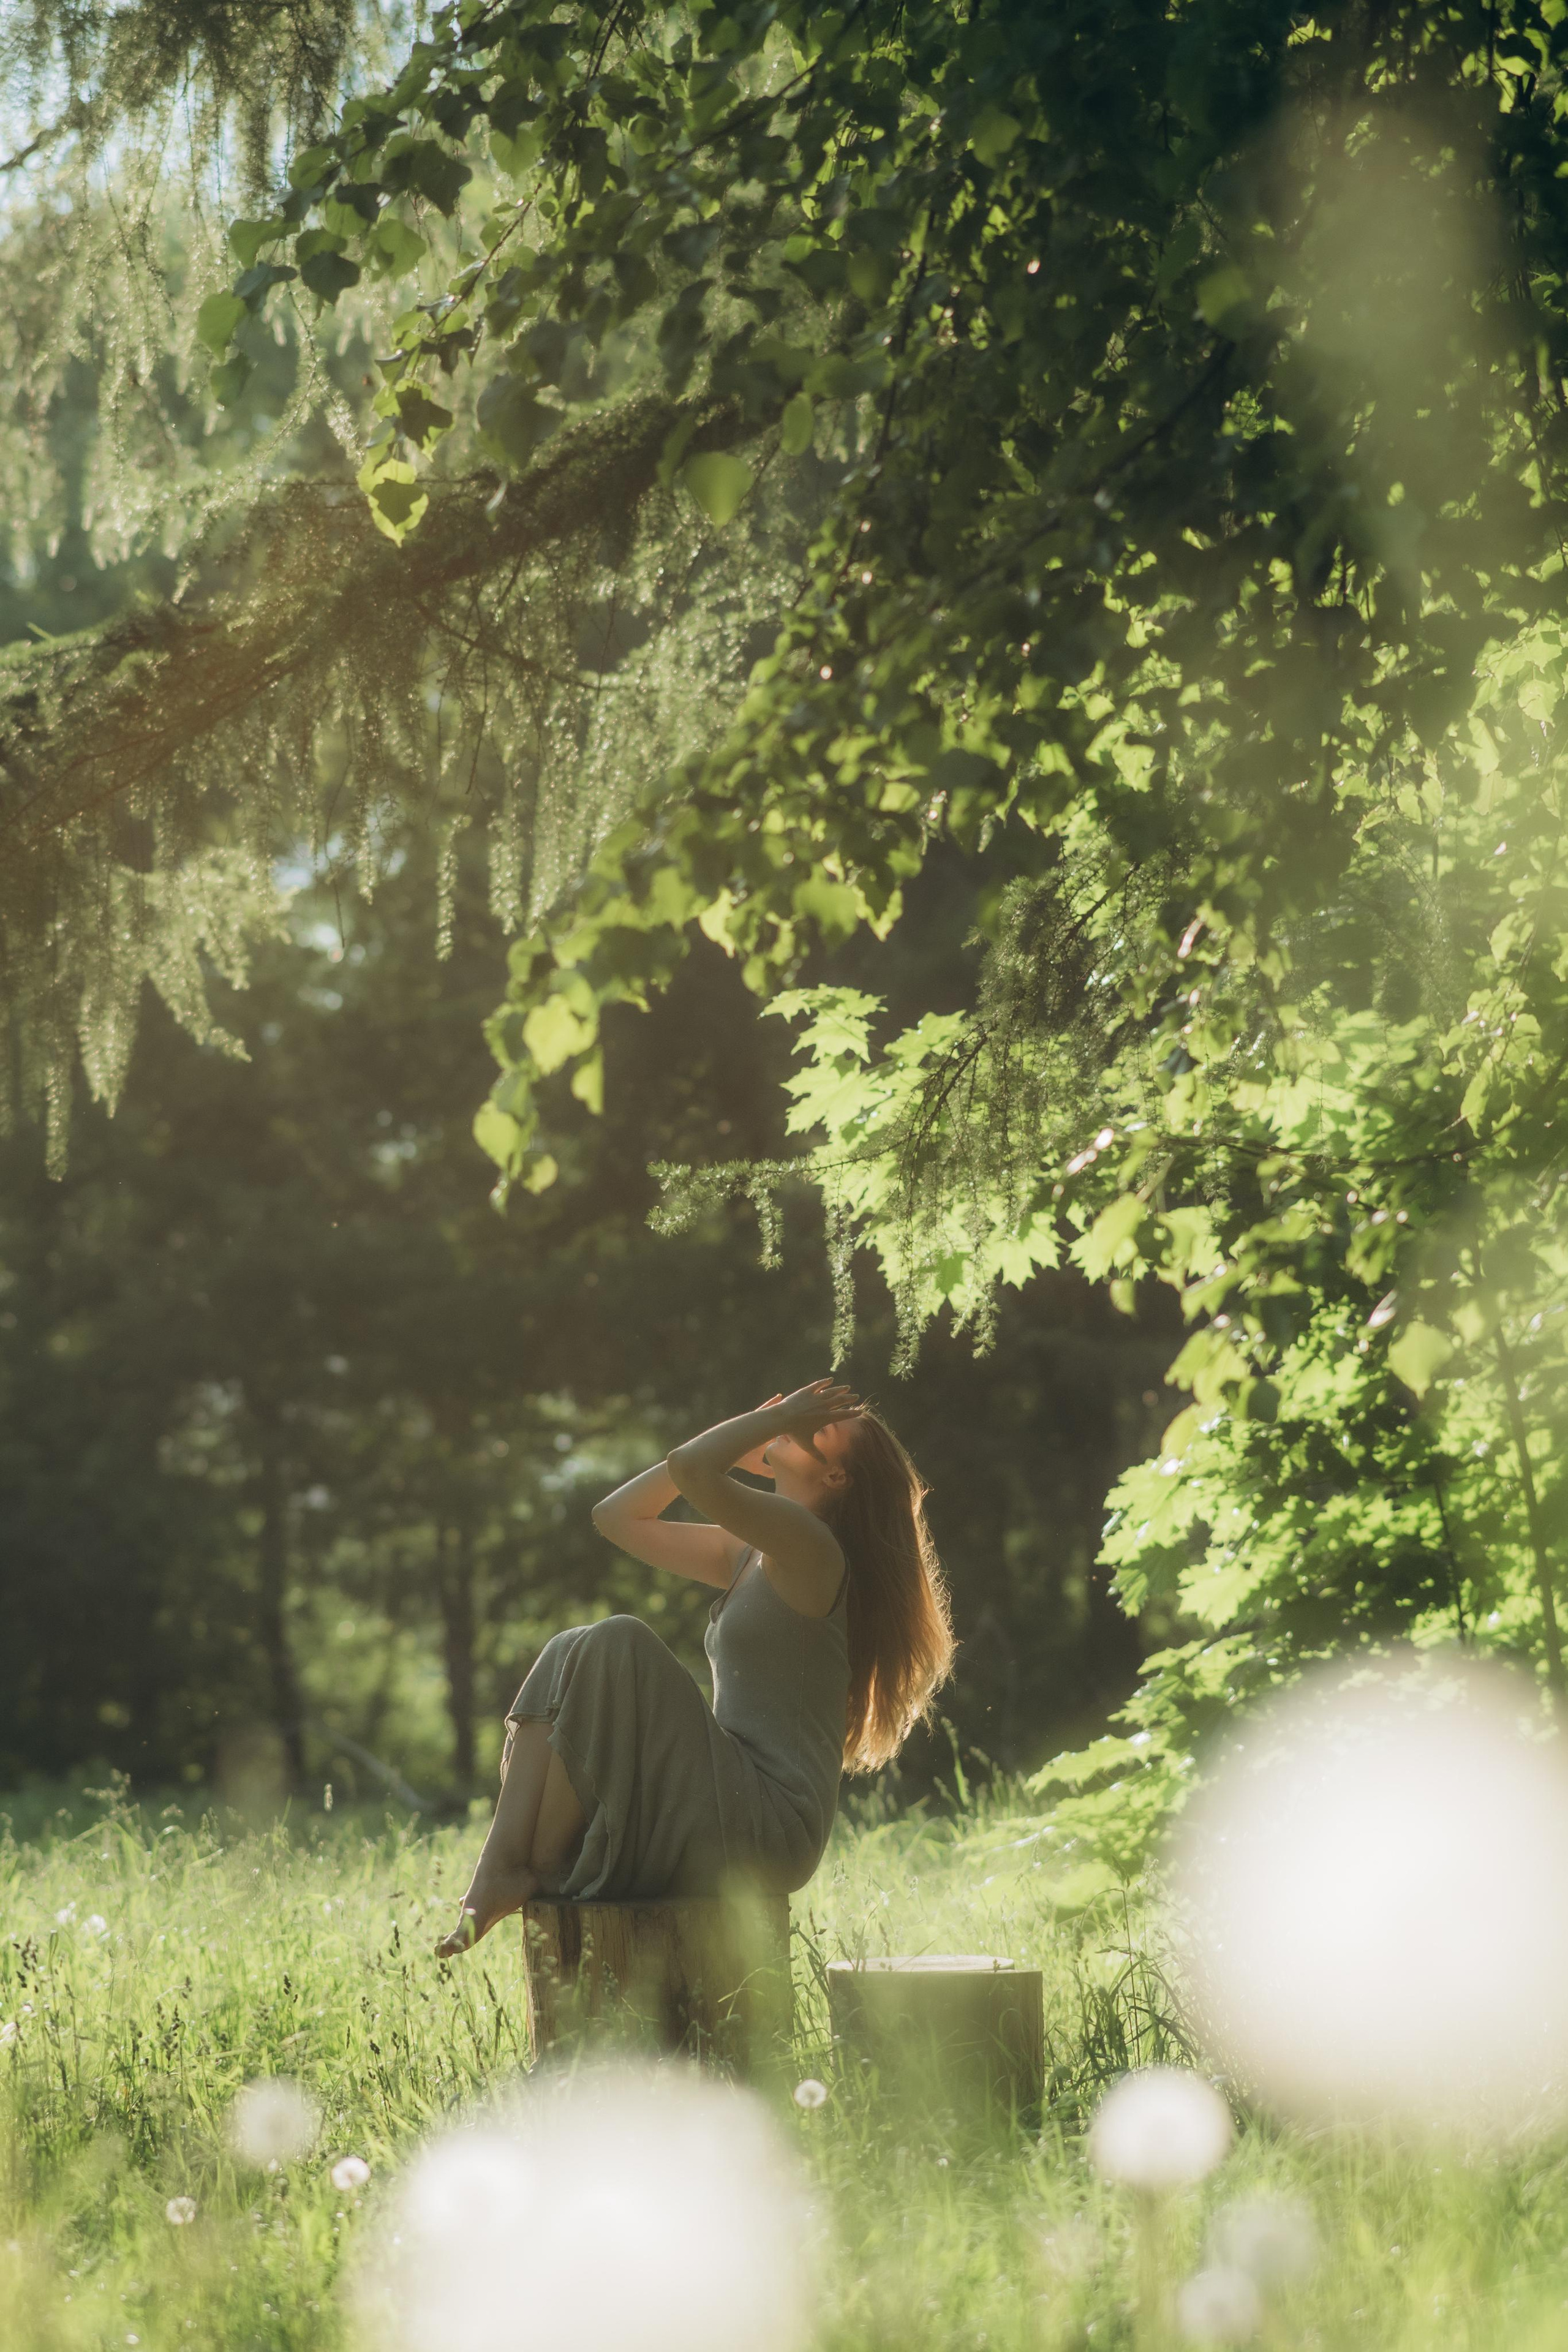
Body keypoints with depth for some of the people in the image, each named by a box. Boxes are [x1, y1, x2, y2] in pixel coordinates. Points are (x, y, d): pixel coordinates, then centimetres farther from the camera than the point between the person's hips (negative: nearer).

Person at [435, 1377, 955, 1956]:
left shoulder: (809, 1547, -10)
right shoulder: (747, 1557, 19)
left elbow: (690, 1470, -25)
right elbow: (618, 1516, 25)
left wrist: (779, 1415, -7)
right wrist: (741, 1445, 18)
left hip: (768, 1828, -9)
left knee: (616, 1647, -19)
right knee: (569, 1653, -1)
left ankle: (540, 1869, -12)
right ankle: (502, 1863, -18)